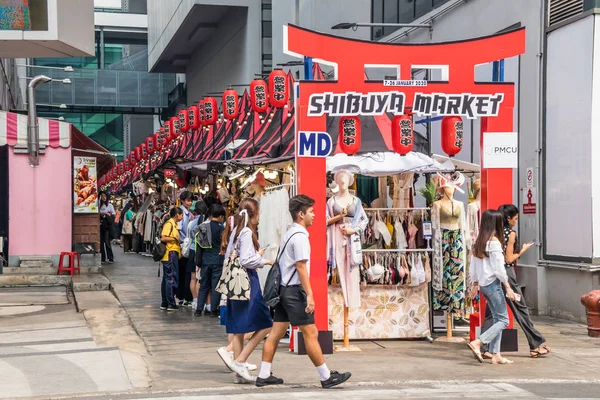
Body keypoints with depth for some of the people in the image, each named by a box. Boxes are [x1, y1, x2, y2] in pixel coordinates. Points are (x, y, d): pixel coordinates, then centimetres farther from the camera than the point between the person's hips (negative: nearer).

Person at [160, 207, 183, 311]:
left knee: (166, 279, 12)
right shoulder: (169, 224, -11)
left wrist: (177, 241, 7)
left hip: (173, 254, 11)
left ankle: (164, 303, 17)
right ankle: (171, 304, -6)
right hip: (170, 254, -11)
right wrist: (175, 239, -13)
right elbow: (163, 238, -21)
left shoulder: (173, 224, 18)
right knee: (171, 279, -8)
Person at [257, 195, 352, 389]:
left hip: (284, 288, 9)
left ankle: (264, 376, 12)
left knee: (276, 333, 9)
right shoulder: (300, 236, -14)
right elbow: (301, 267, -19)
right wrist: (309, 294, -19)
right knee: (310, 334, -3)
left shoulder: (288, 234, 15)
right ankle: (326, 377, 3)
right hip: (295, 290, -9)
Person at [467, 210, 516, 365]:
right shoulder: (494, 242, -15)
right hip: (493, 284, -8)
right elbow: (499, 269, -16)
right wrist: (508, 288, -10)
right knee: (503, 320, -2)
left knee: (497, 319, 13)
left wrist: (475, 284, 22)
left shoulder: (479, 241, 9)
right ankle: (477, 343, -15)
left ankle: (496, 355, 12)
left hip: (483, 284, 8)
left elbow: (473, 266, 13)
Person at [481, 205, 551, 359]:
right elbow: (509, 259, -12)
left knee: (491, 312, 7)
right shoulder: (511, 233, -10)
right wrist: (522, 251, 0)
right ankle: (536, 346, 13)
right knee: (521, 310, 4)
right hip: (506, 273, -6)